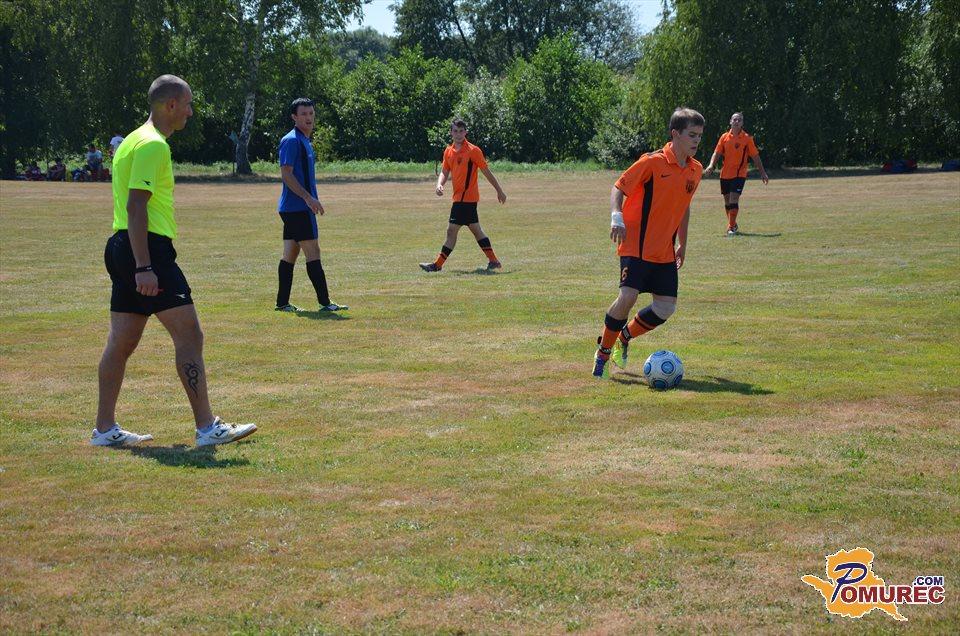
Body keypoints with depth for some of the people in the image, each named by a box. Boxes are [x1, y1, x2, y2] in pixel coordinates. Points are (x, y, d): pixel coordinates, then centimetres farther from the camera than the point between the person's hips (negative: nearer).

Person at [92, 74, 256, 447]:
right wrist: (144, 267, -24)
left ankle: (105, 429, 15)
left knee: (122, 341, 11)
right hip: (148, 248, -11)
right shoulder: (153, 145, -13)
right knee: (189, 335, -9)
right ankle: (207, 428, -9)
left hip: (123, 248, 11)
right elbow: (136, 207, -20)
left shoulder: (135, 140, 19)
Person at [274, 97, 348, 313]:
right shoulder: (291, 140, -12)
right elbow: (286, 174, -19)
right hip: (297, 208, -10)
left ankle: (282, 303, 11)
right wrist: (308, 198, -23)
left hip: (296, 208, 10)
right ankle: (325, 302, -8)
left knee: (290, 254, 9)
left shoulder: (305, 141, 19)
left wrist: (310, 200, 23)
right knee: (313, 254, -9)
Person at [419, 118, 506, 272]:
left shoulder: (473, 150, -11)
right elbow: (445, 172, 14)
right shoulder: (448, 151, 9)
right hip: (459, 197, 8)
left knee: (452, 230, -7)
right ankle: (493, 261, 20)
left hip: (466, 197, -8)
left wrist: (499, 190, 0)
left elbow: (487, 172, -6)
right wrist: (440, 184, -8)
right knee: (475, 229, 13)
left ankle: (438, 264, -2)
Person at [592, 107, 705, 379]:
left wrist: (682, 245, 24)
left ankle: (625, 337, 26)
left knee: (666, 308, 0)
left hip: (665, 252, 7)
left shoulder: (695, 170, 8)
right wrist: (616, 216, -24)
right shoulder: (652, 162, -12)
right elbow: (618, 188, -7)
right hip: (636, 245, -6)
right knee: (628, 296, -20)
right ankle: (603, 352, 1)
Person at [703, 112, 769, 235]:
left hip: (739, 174, -4)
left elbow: (755, 157, 2)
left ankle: (731, 227, -12)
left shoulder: (747, 138, -2)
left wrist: (762, 173, 0)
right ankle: (733, 225, 26)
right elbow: (717, 153, 5)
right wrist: (711, 165, -12)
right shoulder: (724, 137, 6)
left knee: (734, 199, -15)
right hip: (725, 174, 4)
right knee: (727, 201, 10)